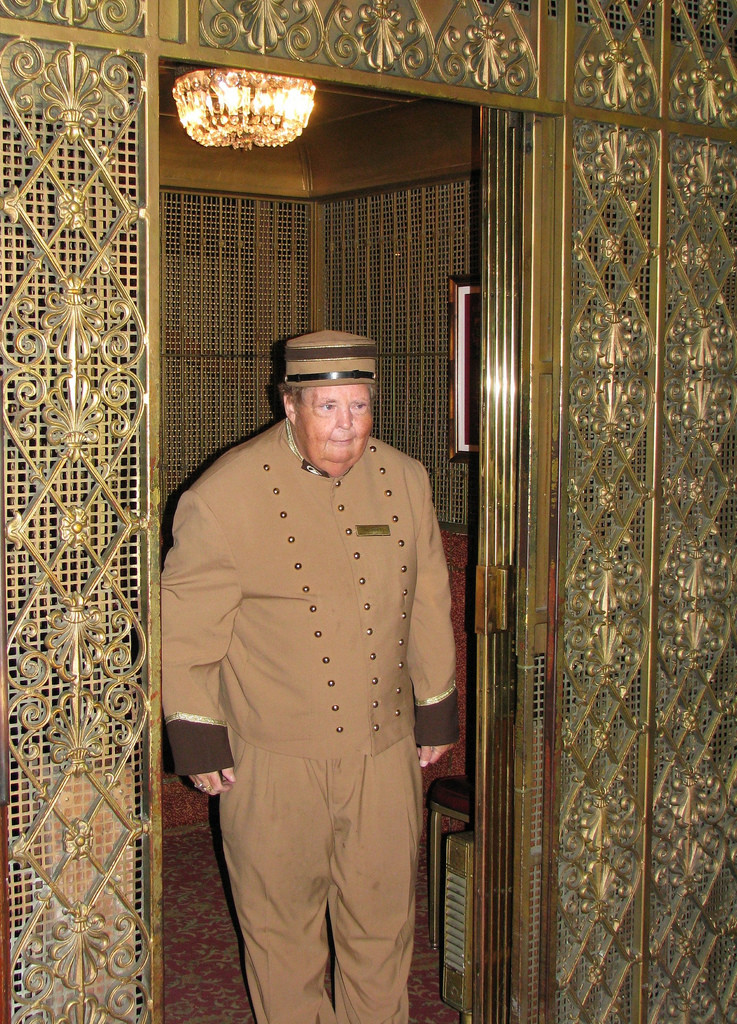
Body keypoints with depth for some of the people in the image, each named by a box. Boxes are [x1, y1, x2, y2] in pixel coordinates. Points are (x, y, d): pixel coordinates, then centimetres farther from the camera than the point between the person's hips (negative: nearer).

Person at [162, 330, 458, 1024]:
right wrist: (197, 738, -6)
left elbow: (427, 605, 13)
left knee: (384, 920, 14)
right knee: (283, 924, 12)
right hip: (273, 758, -3)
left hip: (386, 749, 4)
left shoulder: (405, 480, 3)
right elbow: (186, 625, -7)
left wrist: (436, 711, 16)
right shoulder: (227, 494, -11)